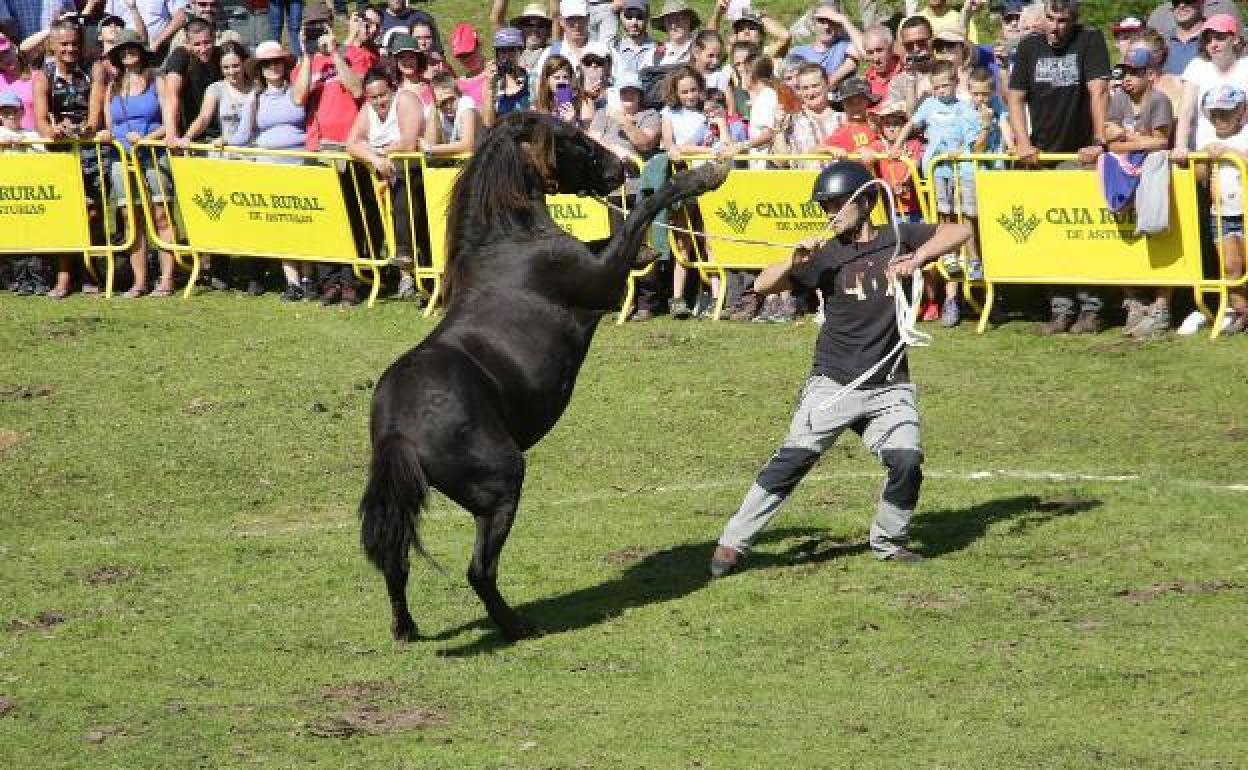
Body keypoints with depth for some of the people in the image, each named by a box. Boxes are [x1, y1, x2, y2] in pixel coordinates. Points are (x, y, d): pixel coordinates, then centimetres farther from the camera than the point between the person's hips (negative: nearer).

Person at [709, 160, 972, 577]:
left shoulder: (899, 239, 3)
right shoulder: (827, 255, 0)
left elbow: (959, 231, -7)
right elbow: (762, 285, -3)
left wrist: (917, 257, -19)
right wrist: (795, 261, -21)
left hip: (890, 388, 1)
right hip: (832, 385, -1)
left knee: (906, 463, -15)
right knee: (792, 461, -11)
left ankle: (888, 540, 10)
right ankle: (733, 543, -6)